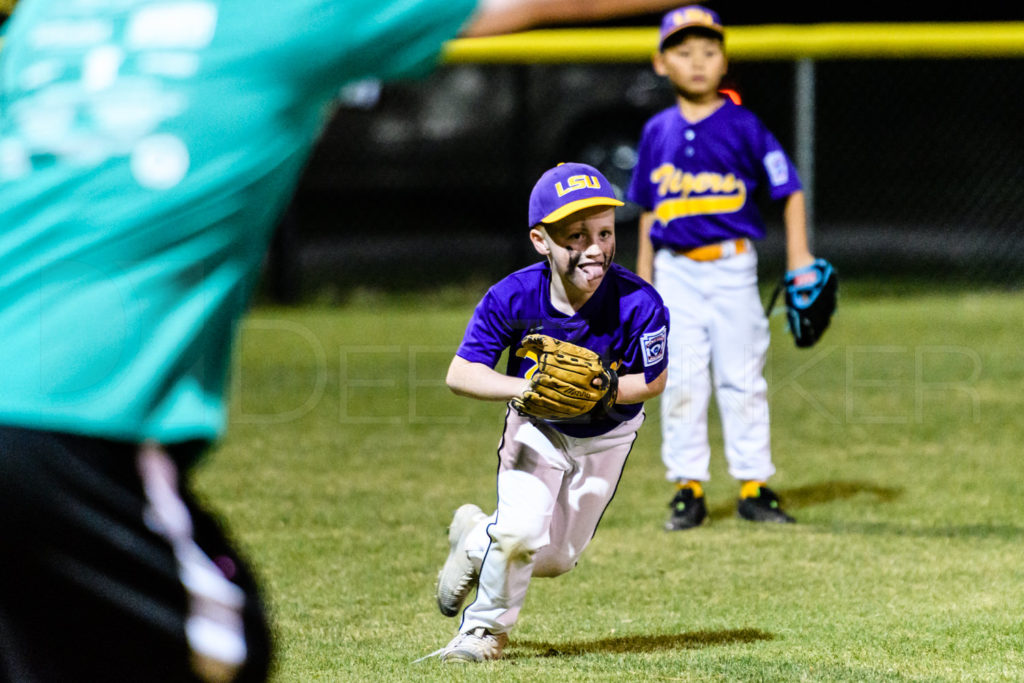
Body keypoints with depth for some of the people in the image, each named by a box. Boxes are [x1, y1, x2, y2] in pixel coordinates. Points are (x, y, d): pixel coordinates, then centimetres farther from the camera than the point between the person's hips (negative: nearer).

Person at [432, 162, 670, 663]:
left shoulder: (638, 304, -33)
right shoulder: (513, 298, -30)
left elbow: (653, 381, -18)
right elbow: (460, 374, -24)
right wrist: (524, 388, -40)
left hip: (605, 437, 1)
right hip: (537, 431, -1)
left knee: (554, 559, 8)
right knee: (521, 532, -20)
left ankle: (476, 539, 41)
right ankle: (487, 628, 11)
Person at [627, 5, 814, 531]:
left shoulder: (741, 125, -2)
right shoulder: (658, 132, 7)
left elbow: (788, 188, -1)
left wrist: (798, 256, -10)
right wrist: (643, 277, 12)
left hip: (731, 267, -2)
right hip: (676, 272, 2)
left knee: (742, 378, 1)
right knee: (681, 382, 2)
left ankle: (754, 487, 7)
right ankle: (688, 488, 7)